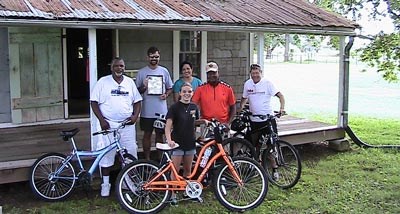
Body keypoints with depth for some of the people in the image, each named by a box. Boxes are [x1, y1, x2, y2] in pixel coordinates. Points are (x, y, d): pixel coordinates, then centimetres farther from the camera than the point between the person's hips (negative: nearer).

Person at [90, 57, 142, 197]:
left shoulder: (130, 82, 10)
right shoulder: (103, 82, 0)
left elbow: (137, 101, 14)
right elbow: (94, 102, -2)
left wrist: (135, 115, -3)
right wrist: (101, 120, -12)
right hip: (108, 124, -3)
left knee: (130, 153, 5)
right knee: (106, 154, 1)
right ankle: (105, 184, 14)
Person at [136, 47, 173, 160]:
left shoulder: (164, 71, 5)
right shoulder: (141, 72, 1)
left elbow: (170, 88, 11)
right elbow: (137, 91, 4)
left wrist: (166, 94, -9)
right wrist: (144, 87, -17)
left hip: (161, 110, 1)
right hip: (147, 111, -1)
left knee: (160, 134, 11)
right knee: (147, 134, 7)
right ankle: (147, 159, 17)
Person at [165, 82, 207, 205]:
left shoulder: (194, 107, 5)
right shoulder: (175, 107, -10)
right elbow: (168, 125, -17)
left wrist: (202, 121, 2)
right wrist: (169, 140, -32)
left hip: (190, 143, 5)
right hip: (177, 143, -5)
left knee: (188, 170, 15)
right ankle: (173, 194, 10)